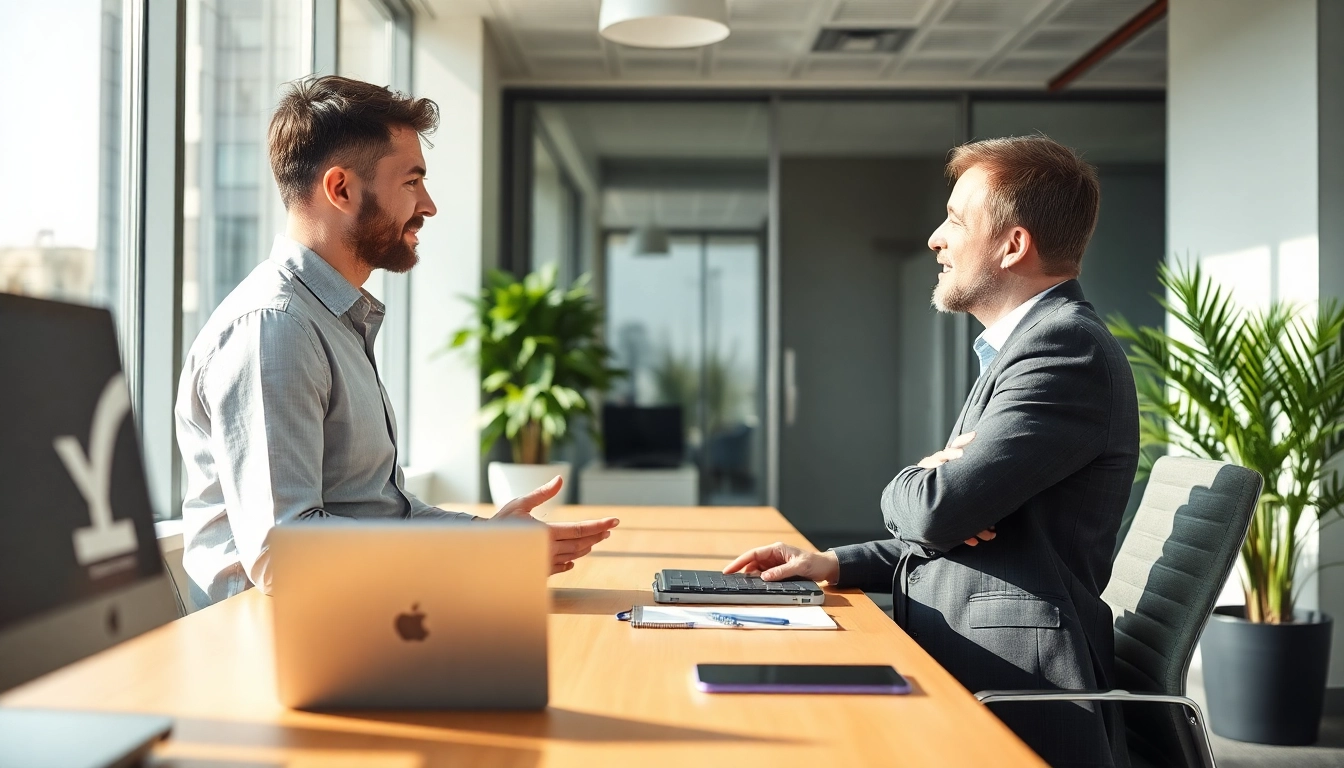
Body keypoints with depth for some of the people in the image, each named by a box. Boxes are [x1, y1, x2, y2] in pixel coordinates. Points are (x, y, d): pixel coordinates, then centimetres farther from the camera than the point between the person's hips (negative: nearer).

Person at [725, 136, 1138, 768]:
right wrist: (837, 565, 11)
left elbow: (941, 511, -23)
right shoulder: (1030, 345, 19)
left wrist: (912, 484, 0)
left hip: (1012, 708, -9)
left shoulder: (1067, 348, -15)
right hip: (959, 679, 9)